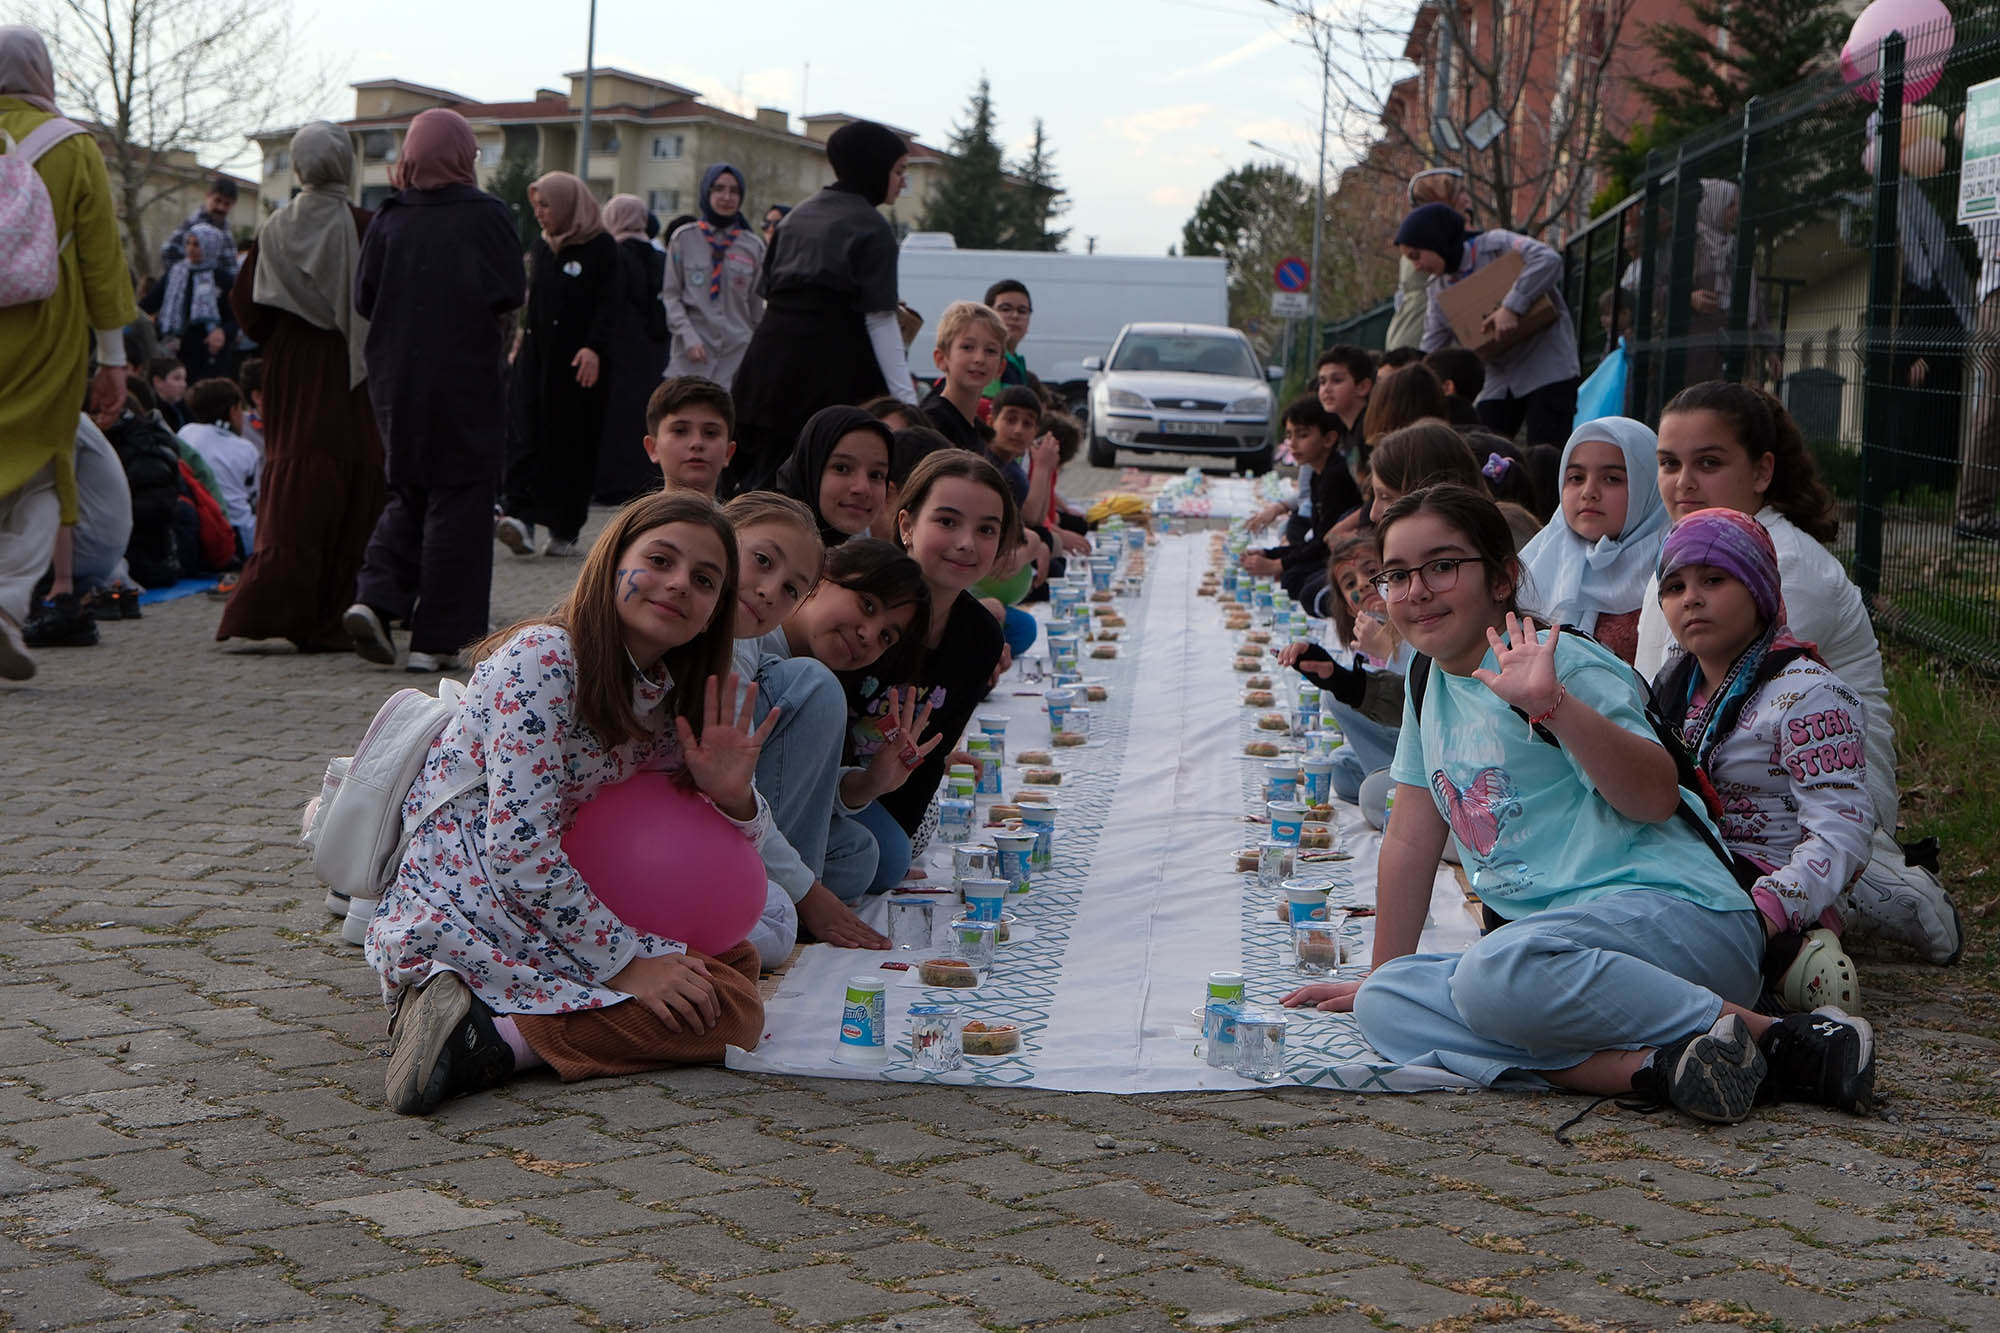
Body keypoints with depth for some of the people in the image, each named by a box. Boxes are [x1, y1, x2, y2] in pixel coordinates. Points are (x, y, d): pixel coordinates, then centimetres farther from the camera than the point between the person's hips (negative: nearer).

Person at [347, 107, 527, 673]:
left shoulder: (388, 219, 0)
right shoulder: (486, 215, -8)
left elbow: (364, 299, 1)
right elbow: (511, 296, -9)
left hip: (397, 381, 4)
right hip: (466, 381, -4)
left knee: (409, 493, 18)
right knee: (458, 500, 3)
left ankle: (375, 598, -3)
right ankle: (435, 640, 1)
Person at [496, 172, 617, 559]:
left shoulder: (601, 248, -3)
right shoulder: (541, 245, 15)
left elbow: (608, 305, -8)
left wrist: (594, 347, -19)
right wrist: (521, 340, 17)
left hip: (577, 362, -5)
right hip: (536, 356, 5)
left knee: (572, 442, -2)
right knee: (528, 436, -8)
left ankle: (565, 530, 2)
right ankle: (521, 517, -17)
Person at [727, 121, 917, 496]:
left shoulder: (799, 215, 16)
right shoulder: (871, 229, -5)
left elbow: (769, 293, 17)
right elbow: (879, 319, -11)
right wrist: (906, 396, -12)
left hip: (772, 356, 7)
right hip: (833, 365, -7)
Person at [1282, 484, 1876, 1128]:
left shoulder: (1560, 662, -6)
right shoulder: (1429, 681, 17)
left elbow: (1656, 797, -19)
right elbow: (1410, 840, 22)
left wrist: (1553, 703, -30)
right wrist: (1382, 977, 23)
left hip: (1672, 912, -8)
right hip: (1556, 938, 8)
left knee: (1495, 975, -38)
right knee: (1381, 1007, -16)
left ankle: (1779, 1039, -26)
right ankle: (1648, 1067, -29)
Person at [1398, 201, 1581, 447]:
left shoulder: (1495, 245, -10)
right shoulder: (1439, 287, 10)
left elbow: (1549, 260, -26)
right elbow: (1432, 346, 10)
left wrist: (1511, 307, -31)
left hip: (1546, 369, -7)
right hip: (1498, 380, 7)